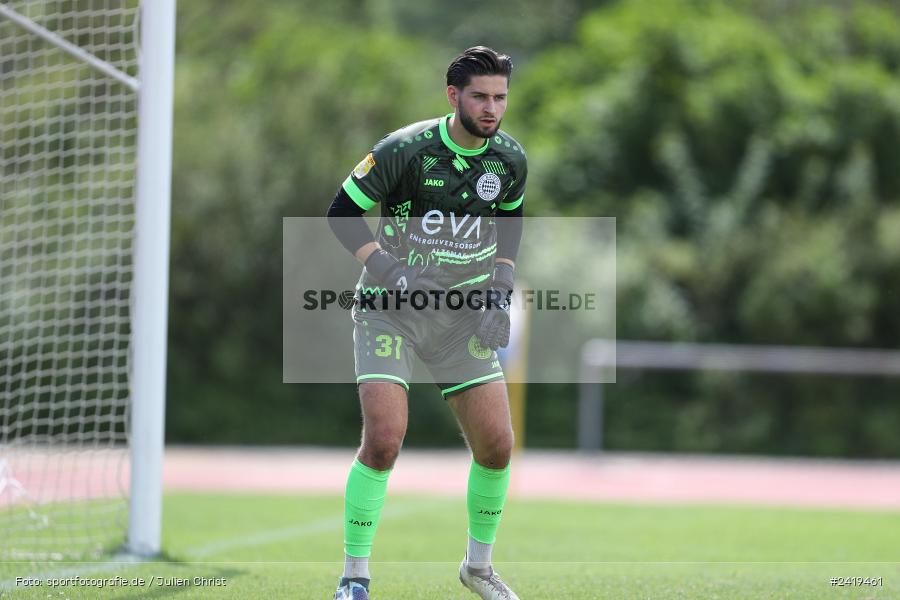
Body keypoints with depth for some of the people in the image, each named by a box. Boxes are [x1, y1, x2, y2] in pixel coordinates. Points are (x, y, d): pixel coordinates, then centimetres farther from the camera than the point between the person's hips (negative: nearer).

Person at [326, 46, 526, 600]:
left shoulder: (511, 159, -1)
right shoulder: (404, 149, -15)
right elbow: (342, 212, -6)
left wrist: (501, 294, 5)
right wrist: (387, 270, -19)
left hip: (465, 312, 4)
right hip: (391, 308, -4)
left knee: (496, 446, -2)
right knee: (383, 439, -18)